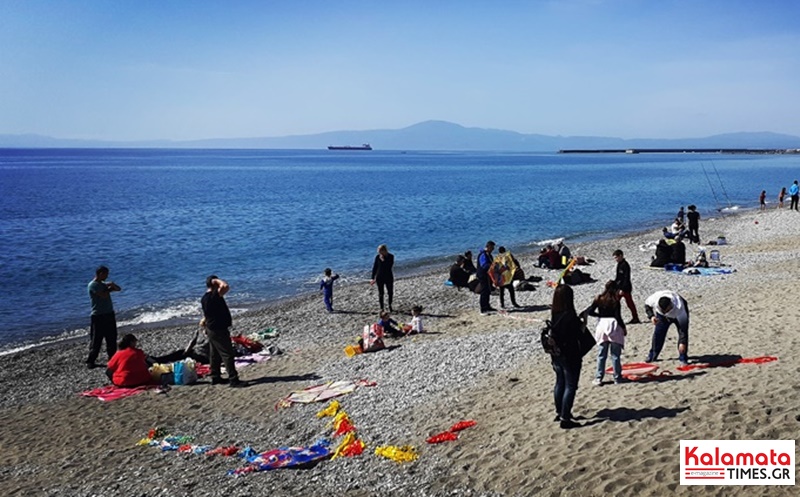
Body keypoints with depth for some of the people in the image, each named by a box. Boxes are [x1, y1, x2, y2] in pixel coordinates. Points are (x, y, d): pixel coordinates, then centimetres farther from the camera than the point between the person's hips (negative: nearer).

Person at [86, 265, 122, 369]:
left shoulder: (103, 284, 14)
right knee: (96, 340, -4)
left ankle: (112, 358, 21)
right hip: (99, 316, -8)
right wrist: (109, 289, -3)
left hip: (109, 314, 8)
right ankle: (90, 361, 2)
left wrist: (112, 285, -7)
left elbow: (118, 289, 13)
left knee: (112, 338, 12)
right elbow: (104, 295, -23)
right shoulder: (93, 285, -12)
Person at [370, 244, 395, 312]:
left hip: (389, 277, 0)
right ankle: (381, 308, 14)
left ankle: (390, 305, 31)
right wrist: (373, 278, 0)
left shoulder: (391, 256, -6)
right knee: (380, 293, 4)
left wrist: (383, 260, -22)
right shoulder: (378, 257, -4)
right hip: (379, 277, 0)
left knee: (390, 292, 7)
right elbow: (375, 267, 0)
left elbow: (389, 266, -17)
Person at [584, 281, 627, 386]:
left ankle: (598, 378, 7)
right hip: (614, 326, -3)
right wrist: (624, 328, -1)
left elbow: (589, 311, -2)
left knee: (601, 355, 8)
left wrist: (600, 315, 9)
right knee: (615, 355, 6)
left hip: (602, 326, 3)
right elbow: (618, 317, -12)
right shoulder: (615, 301, -9)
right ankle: (617, 377, 12)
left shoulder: (598, 299, 3)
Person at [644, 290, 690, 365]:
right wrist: (651, 316, -30)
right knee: (658, 333, -2)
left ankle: (683, 358, -10)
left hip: (678, 315, -3)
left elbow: (683, 328, -42)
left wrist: (682, 343, -48)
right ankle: (652, 356, 13)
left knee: (683, 331, -19)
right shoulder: (654, 299, -38)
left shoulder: (679, 308, -45)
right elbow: (647, 305, -13)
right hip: (662, 317, 3)